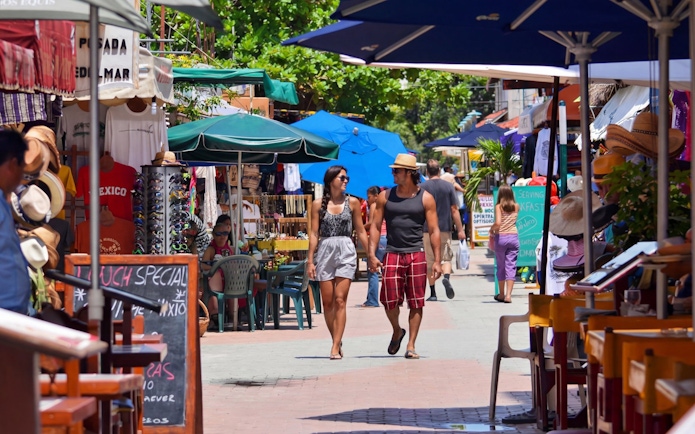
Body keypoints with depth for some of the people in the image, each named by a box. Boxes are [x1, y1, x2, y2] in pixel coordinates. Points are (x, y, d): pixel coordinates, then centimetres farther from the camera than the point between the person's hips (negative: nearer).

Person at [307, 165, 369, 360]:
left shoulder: (352, 203, 6)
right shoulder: (318, 204, 5)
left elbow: (360, 231, 9)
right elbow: (314, 233, 5)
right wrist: (310, 260, -1)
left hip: (346, 252, -1)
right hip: (325, 252, 1)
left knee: (340, 300, -9)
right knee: (327, 302, 3)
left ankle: (335, 348, -11)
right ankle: (337, 341, 18)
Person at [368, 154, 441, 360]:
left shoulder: (425, 198, 4)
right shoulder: (385, 196, 8)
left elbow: (434, 230, 3)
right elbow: (375, 226, 9)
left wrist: (437, 260, -3)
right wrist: (372, 255, -2)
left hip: (416, 255, -1)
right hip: (392, 255, 1)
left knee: (416, 303, -1)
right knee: (390, 301, -5)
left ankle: (411, 346, 6)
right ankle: (397, 331, 24)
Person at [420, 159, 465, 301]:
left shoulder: (423, 187, -2)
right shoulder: (448, 186, 1)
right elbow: (454, 210, 0)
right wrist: (460, 230, 4)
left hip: (428, 229, -1)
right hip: (445, 229, 1)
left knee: (430, 261, 6)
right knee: (446, 257, 11)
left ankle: (433, 293, 5)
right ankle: (446, 277, -20)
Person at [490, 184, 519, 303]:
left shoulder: (499, 207, -7)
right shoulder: (516, 207, 3)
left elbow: (498, 223, -18)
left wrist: (491, 229, -1)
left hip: (501, 237, -2)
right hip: (513, 236, 2)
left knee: (501, 266, 11)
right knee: (511, 266, 1)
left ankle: (501, 294, 20)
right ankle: (508, 295, -8)